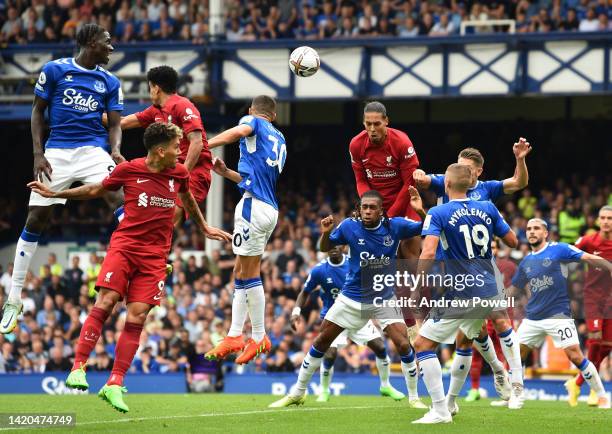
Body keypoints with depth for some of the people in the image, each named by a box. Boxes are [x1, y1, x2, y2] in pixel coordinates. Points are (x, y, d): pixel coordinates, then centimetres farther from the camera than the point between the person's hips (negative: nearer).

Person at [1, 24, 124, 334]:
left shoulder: (110, 82, 8)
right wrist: (38, 154, -5)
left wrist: (115, 151, -15)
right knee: (35, 220, -1)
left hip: (94, 151, 2)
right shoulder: (54, 70, 1)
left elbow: (115, 123, 7)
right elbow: (38, 111, 5)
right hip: (57, 153, -2)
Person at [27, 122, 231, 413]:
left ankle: (114, 385, -5)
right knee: (105, 302, -19)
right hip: (124, 245, -2)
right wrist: (54, 194, 10)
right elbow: (96, 190, 13)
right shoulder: (128, 170, -3)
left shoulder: (179, 174, 6)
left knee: (137, 317, -6)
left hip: (155, 255, 2)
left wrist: (204, 228, 39)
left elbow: (188, 199, 29)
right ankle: (78, 368, -16)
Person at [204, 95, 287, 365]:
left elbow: (239, 131, -20)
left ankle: (259, 338, -3)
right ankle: (234, 336, 11)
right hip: (270, 208, 9)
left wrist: (200, 148, -24)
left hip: (254, 204, -9)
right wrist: (227, 172, 38)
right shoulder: (280, 141, 27)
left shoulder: (253, 121, 5)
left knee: (249, 274, -5)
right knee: (240, 273, 12)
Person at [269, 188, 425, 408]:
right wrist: (326, 233, -21)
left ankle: (414, 397, 5)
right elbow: (325, 248, 1)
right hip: (352, 297, 1)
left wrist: (420, 211, -30)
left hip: (385, 298, -1)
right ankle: (297, 394, 20)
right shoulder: (349, 226, -12)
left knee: (403, 345, -15)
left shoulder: (394, 226, -13)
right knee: (322, 341, 5)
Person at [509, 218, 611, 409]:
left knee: (575, 356, -13)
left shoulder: (559, 249, -3)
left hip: (558, 315, -6)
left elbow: (590, 259, -10)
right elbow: (514, 288, 25)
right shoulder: (525, 262, 13)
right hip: (533, 318, 6)